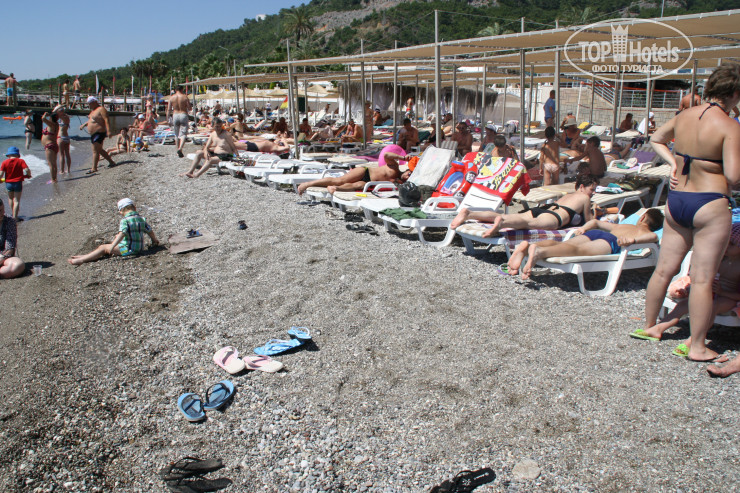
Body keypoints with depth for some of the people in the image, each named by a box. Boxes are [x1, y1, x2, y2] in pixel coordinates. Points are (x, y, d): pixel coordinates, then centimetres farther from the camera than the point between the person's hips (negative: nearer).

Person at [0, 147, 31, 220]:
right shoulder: (21, 161, -6)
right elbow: (27, 169, -18)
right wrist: (28, 175, 2)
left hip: (8, 183, 2)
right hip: (18, 183, -2)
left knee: (10, 198, 24)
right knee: (16, 200, 1)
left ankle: (13, 212, 35)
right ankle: (15, 216, -3)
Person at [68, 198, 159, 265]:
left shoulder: (125, 221, -14)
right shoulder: (141, 219, 7)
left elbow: (122, 234, -28)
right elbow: (150, 232, 13)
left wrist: (112, 246, -33)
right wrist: (155, 241, 32)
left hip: (129, 249, -8)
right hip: (139, 248, 8)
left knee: (103, 248, -2)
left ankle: (81, 260, -7)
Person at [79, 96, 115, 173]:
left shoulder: (101, 109, -12)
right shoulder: (93, 110, 19)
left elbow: (106, 120, -22)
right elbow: (90, 120, 34)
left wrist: (108, 131, -31)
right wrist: (84, 125, 22)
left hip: (99, 133, -10)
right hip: (93, 134, 10)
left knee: (95, 150, -11)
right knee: (99, 150, 16)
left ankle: (94, 168, -10)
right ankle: (111, 162, 25)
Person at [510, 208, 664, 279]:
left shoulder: (621, 226, 44)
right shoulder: (645, 232, 28)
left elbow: (596, 222, 48)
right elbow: (653, 236, 3)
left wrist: (584, 228, 31)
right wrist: (633, 240, -11)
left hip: (592, 233, 6)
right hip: (610, 240, -6)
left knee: (561, 244, -14)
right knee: (579, 250, -31)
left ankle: (527, 247, -43)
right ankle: (540, 251, -59)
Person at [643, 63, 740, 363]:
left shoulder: (684, 116, 5)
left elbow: (655, 139, 22)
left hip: (675, 200, 6)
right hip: (710, 205, -6)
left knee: (664, 269, 16)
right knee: (702, 278, 1)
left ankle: (648, 326, 29)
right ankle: (697, 347, 10)